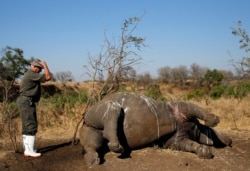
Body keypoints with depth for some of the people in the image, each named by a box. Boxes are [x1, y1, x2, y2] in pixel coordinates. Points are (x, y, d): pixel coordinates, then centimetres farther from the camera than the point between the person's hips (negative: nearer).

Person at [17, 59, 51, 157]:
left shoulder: (29, 74, 19)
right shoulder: (31, 74, -14)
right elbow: (48, 77, -18)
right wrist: (45, 64, -8)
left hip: (25, 102, 11)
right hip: (27, 102, -11)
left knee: (27, 127, 11)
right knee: (31, 126, -9)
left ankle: (27, 150, 15)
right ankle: (30, 150, -8)